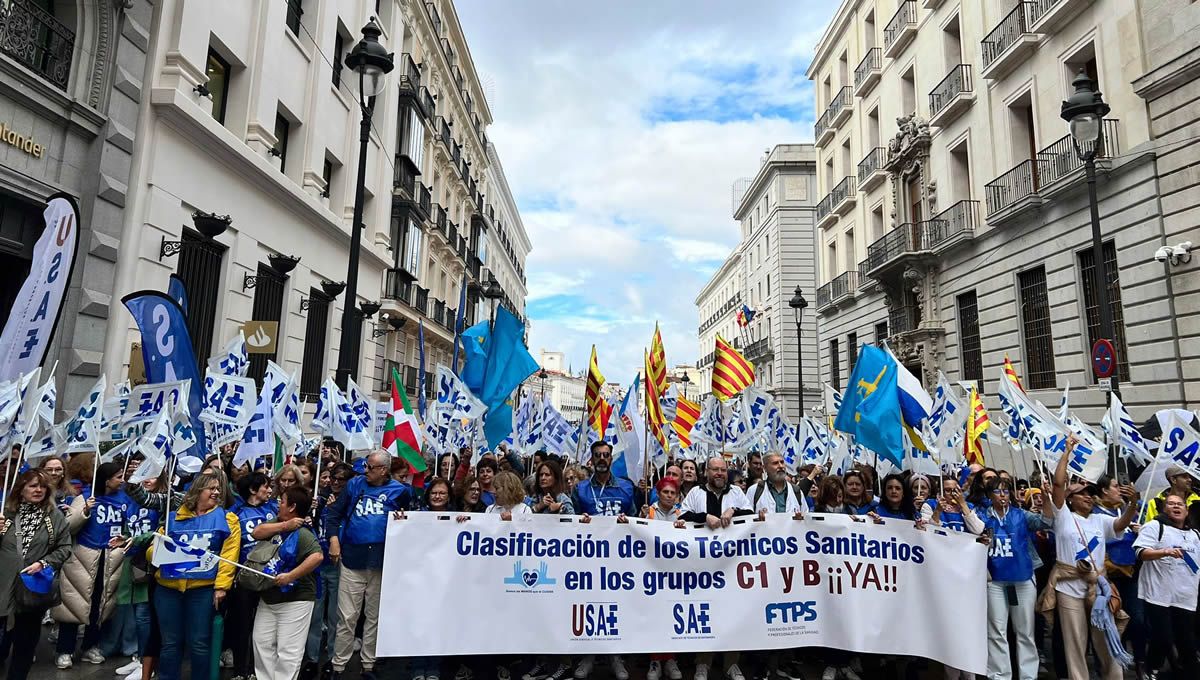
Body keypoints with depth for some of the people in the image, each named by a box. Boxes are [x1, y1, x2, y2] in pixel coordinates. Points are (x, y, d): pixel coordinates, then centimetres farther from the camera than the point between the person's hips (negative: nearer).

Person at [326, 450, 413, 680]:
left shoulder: (399, 491, 1)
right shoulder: (355, 484, 5)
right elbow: (335, 513, 8)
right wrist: (334, 538, -3)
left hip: (382, 560, 0)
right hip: (352, 558, 0)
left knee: (374, 617, 12)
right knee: (347, 617, 4)